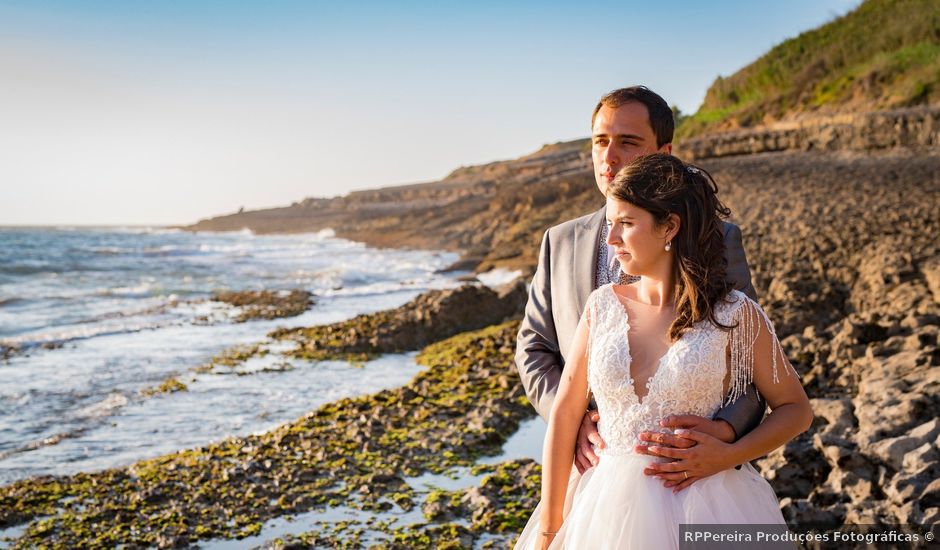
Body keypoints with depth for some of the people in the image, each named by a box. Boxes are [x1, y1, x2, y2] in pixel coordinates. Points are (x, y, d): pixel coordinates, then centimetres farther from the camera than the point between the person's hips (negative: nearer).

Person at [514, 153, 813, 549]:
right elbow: (565, 414, -1)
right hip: (609, 510, 3)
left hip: (702, 511, -2)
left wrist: (725, 455, -14)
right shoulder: (603, 306, -1)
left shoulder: (734, 315, -7)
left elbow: (796, 409, 2)